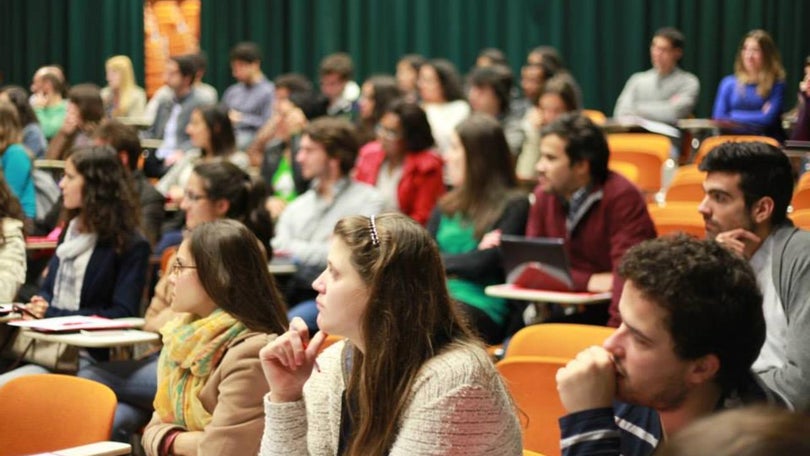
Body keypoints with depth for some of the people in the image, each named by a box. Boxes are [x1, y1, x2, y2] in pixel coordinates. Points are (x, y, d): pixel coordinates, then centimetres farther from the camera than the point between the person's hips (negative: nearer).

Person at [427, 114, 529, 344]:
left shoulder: (514, 205, 4)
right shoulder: (447, 205, 24)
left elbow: (483, 264, -7)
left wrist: (441, 260, 6)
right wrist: (465, 261, -1)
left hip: (483, 306, -5)